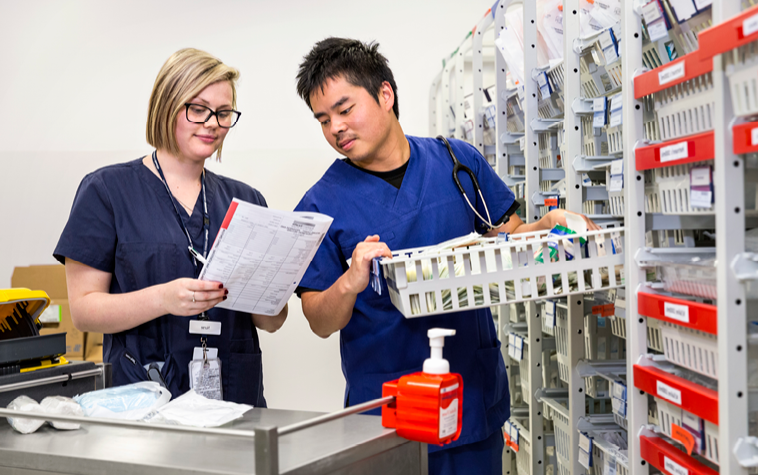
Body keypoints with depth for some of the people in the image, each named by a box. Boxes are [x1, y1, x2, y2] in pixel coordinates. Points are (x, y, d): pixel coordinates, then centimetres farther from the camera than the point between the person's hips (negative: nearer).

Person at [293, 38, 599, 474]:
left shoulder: (460, 162, 1)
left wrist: (551, 226, -10)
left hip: (477, 393, 2)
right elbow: (321, 323, -5)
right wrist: (350, 283, -26)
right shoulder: (321, 206, -5)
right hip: (385, 405, -2)